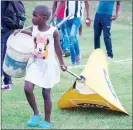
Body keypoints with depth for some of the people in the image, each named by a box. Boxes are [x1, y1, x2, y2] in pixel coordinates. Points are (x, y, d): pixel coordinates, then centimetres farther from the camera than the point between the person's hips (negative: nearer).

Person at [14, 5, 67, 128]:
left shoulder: (53, 31, -12)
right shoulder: (33, 29, -2)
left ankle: (47, 121, 17)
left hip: (48, 65, -3)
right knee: (27, 89, -11)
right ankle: (36, 114, 11)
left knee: (46, 93, 3)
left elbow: (57, 49, -1)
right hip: (34, 63, 3)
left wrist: (62, 63, 5)